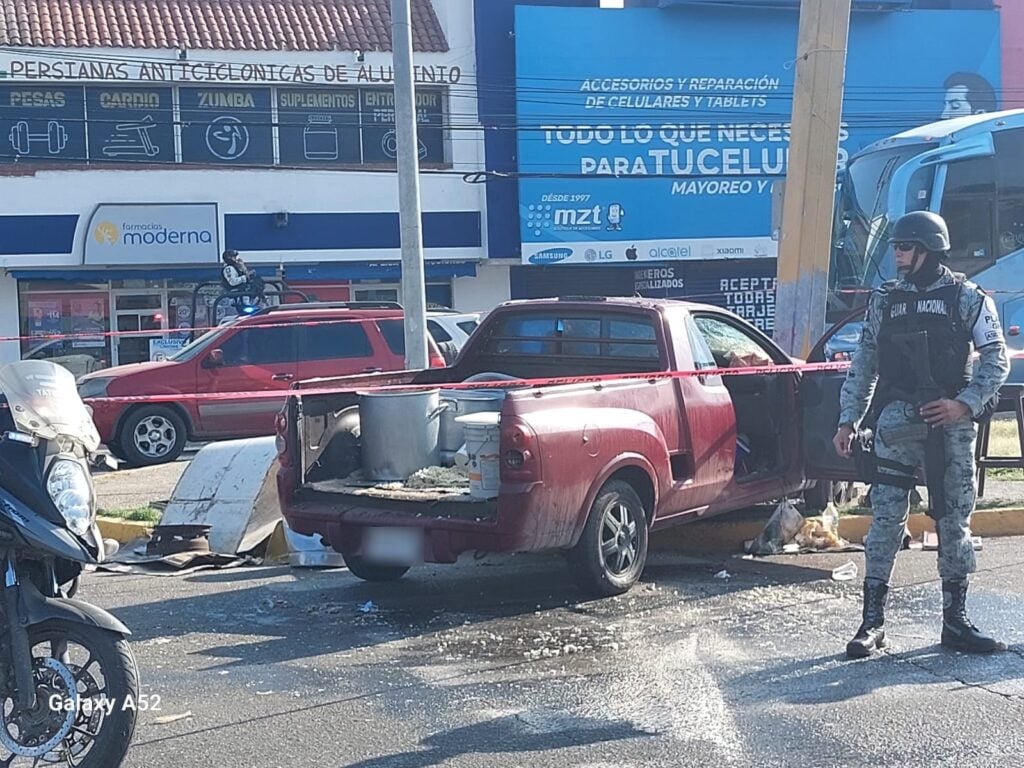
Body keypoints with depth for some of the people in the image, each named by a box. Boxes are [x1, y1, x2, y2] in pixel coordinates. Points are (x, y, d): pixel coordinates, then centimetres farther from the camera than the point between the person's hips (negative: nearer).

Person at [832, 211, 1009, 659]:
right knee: (886, 519, -2)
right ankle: (872, 622, 2)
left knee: (954, 521, 6)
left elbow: (996, 360, -1)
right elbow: (863, 365, 12)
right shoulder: (885, 301, 10)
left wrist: (965, 403, -14)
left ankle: (955, 621, 15)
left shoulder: (967, 298, 2)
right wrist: (848, 421, 6)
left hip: (951, 425, -1)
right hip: (897, 424, 1)